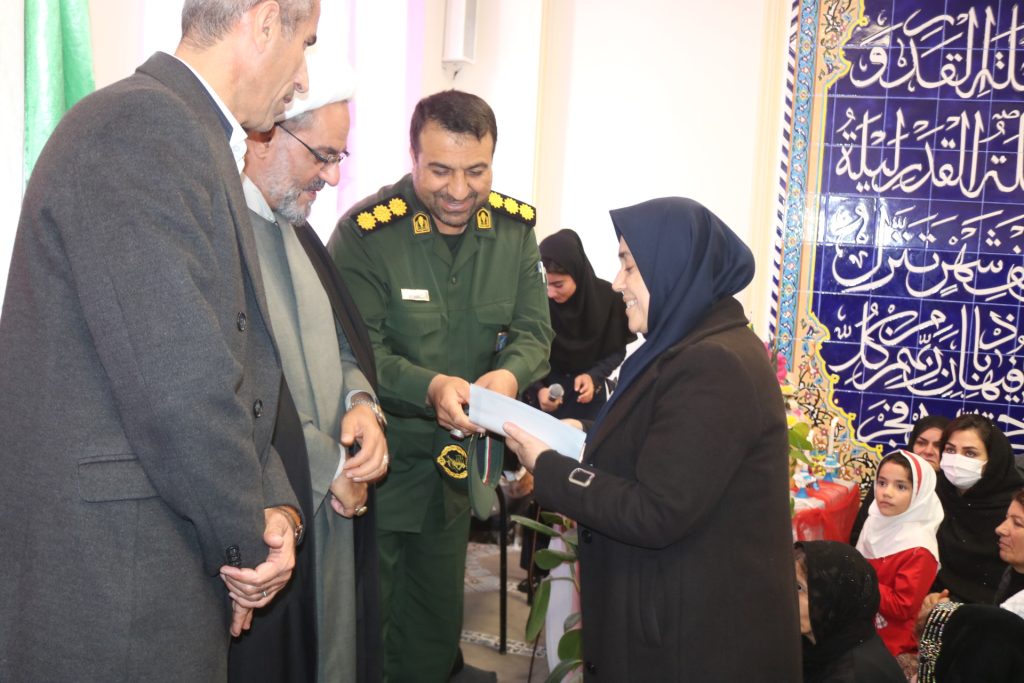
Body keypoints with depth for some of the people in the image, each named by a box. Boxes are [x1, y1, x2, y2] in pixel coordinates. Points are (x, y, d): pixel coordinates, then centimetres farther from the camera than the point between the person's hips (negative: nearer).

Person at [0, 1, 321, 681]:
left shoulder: (184, 132, 13)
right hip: (110, 582, -9)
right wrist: (247, 542, -10)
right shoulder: (140, 125, -19)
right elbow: (178, 390, -25)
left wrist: (275, 504, -1)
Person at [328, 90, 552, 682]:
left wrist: (509, 373, -23)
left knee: (439, 620, 19)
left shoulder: (514, 227, -1)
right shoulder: (367, 231, -16)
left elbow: (534, 332, 0)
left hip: (460, 461, 5)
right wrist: (429, 387, -35)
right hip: (379, 459, -4)